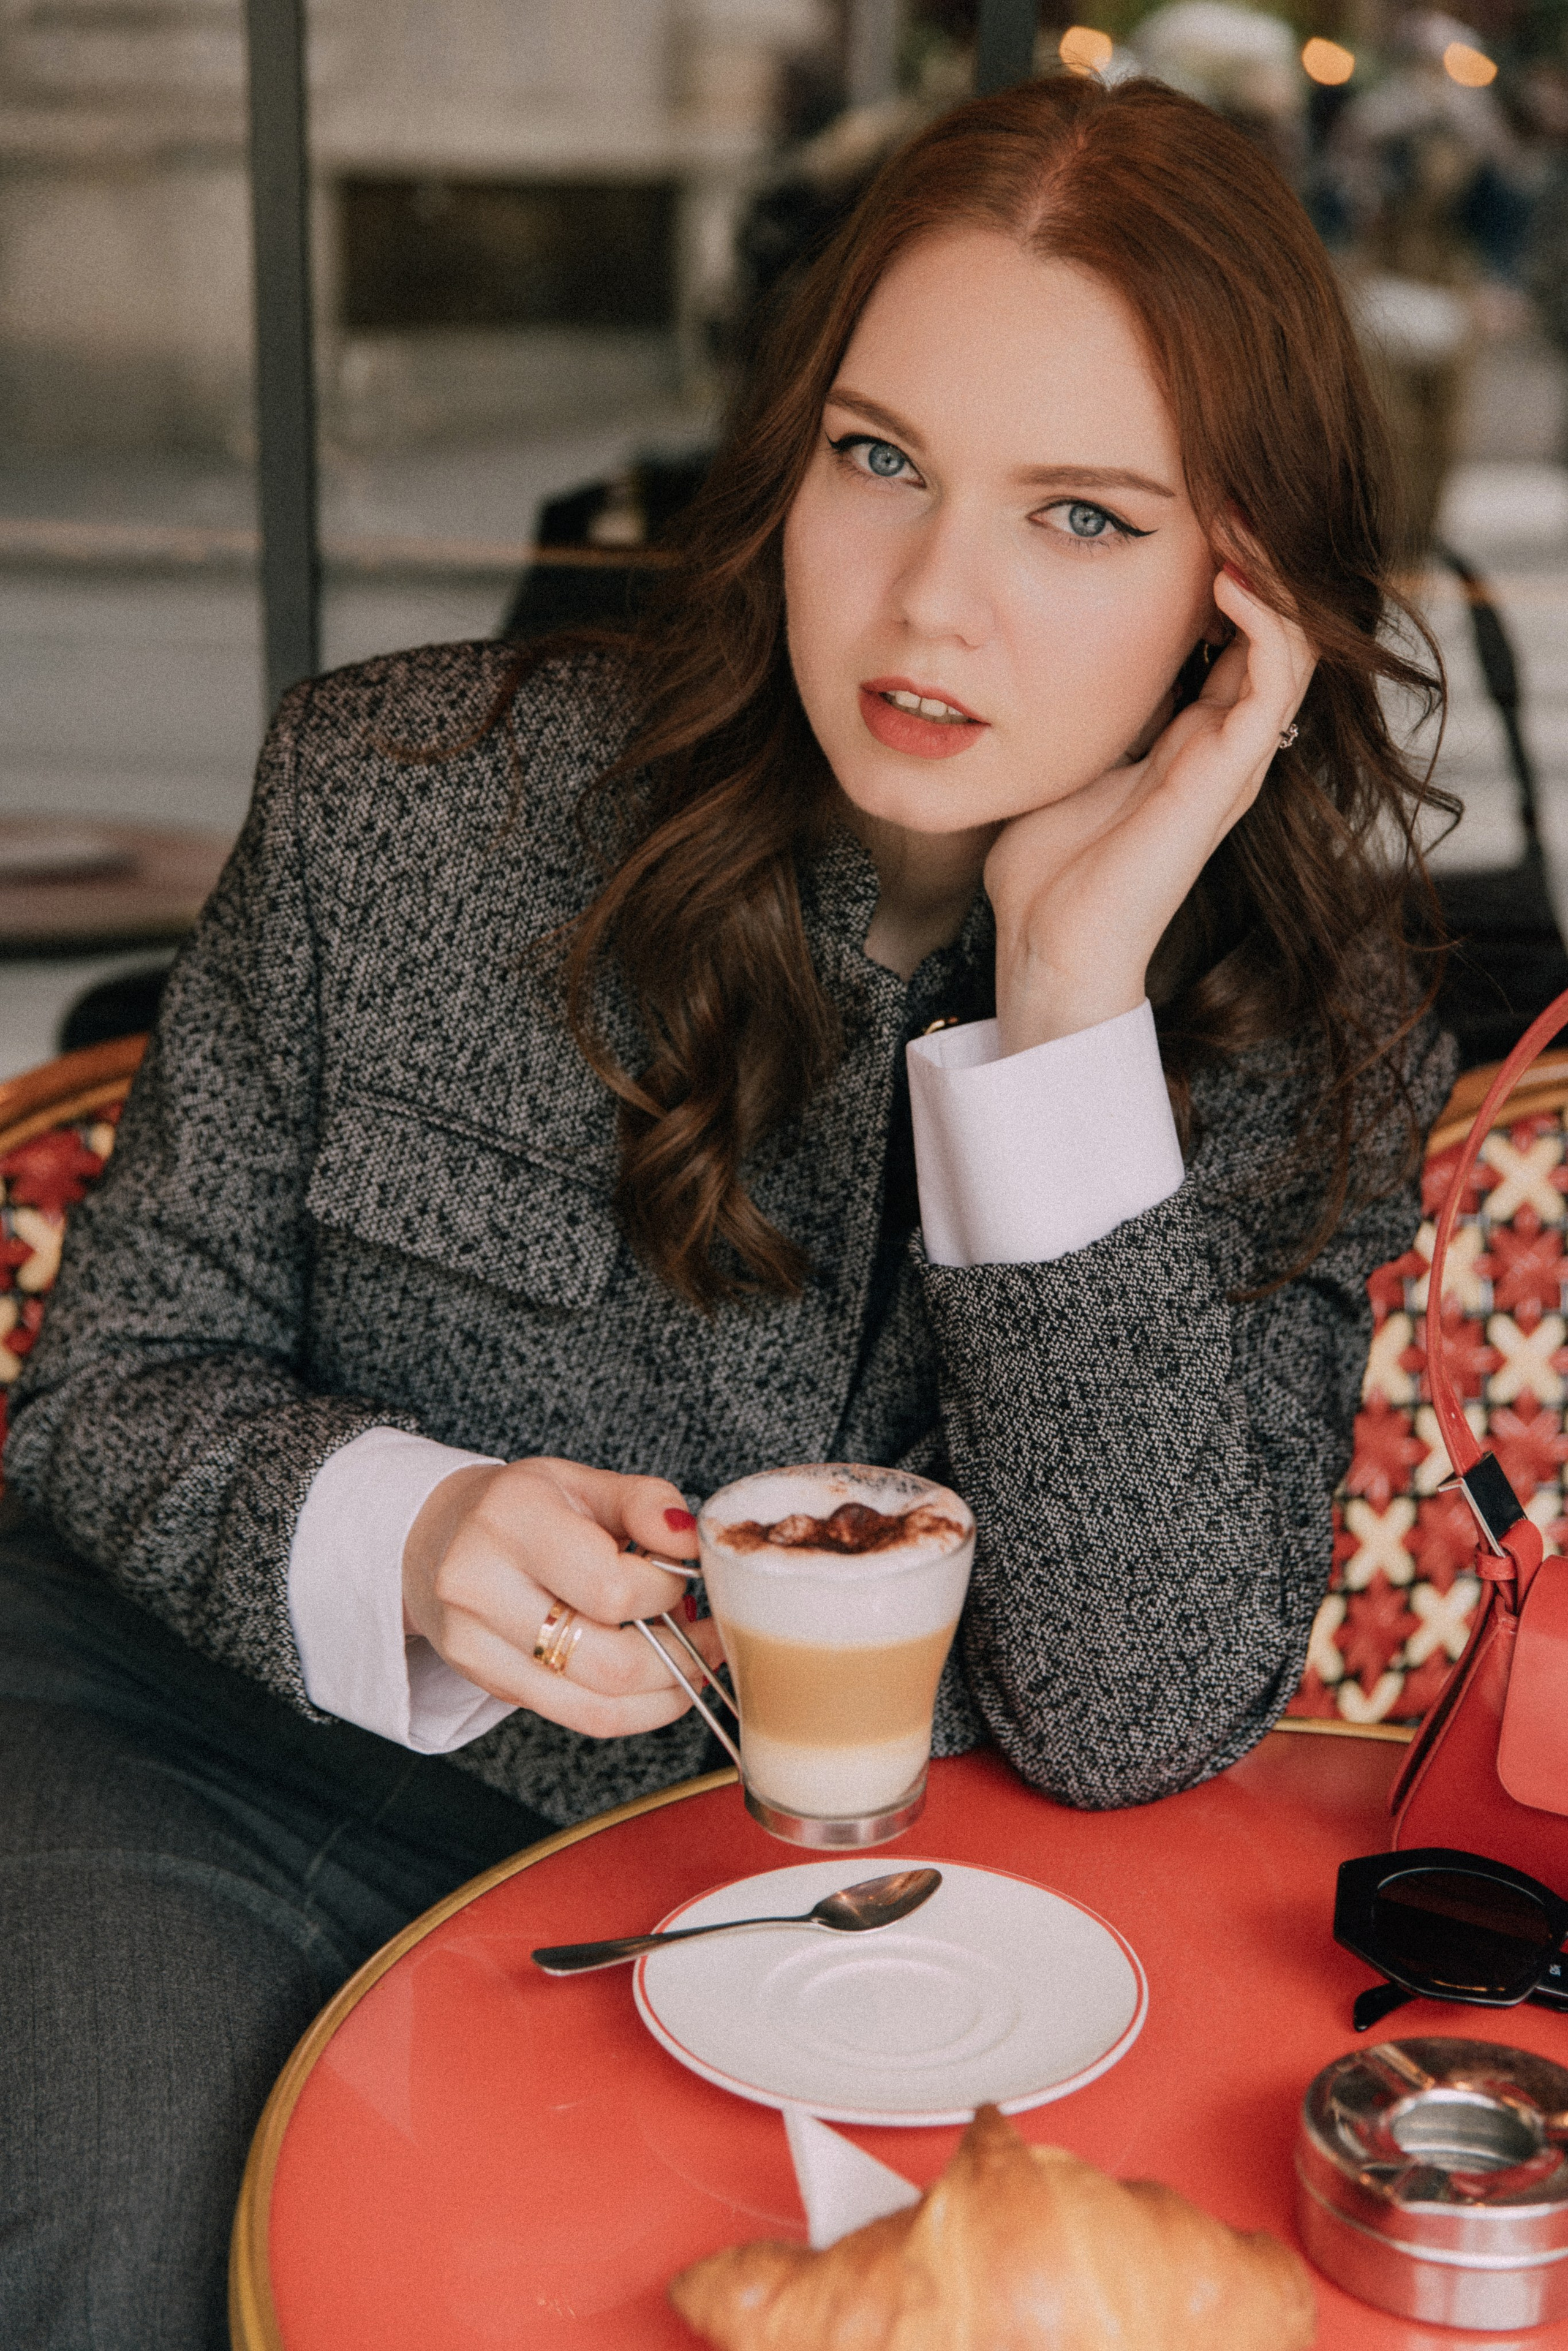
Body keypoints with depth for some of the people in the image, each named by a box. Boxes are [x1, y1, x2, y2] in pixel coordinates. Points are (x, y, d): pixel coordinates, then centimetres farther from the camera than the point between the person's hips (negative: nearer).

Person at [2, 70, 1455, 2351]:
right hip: (263, 1738, -1)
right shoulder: (399, 799, -10)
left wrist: (1070, 989, -26)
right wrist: (394, 1540, -24)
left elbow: (1132, 1728, -19)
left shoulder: (1309, 1034, -9)